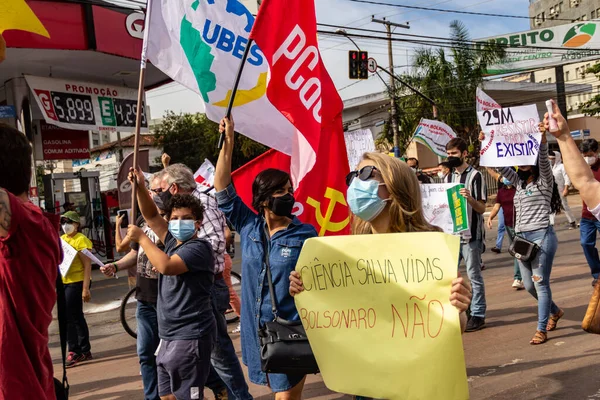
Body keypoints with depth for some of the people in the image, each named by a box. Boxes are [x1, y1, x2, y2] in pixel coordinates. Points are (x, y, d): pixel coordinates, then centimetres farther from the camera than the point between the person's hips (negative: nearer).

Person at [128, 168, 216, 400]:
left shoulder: (199, 248, -12)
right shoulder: (173, 242, 13)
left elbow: (166, 266, -25)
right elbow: (151, 216, 16)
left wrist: (141, 238, -14)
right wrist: (141, 187, 1)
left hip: (190, 337, -9)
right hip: (168, 337, 9)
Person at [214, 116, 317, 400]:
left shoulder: (306, 235, -6)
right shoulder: (249, 227, 1)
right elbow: (223, 190, -1)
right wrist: (228, 142, -6)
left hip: (292, 329, -4)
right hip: (258, 328, 4)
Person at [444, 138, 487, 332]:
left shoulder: (475, 176, -7)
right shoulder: (448, 178, 13)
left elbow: (481, 208, -9)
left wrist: (469, 198, -27)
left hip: (470, 234, -6)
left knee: (474, 276, 1)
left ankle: (478, 315, 9)